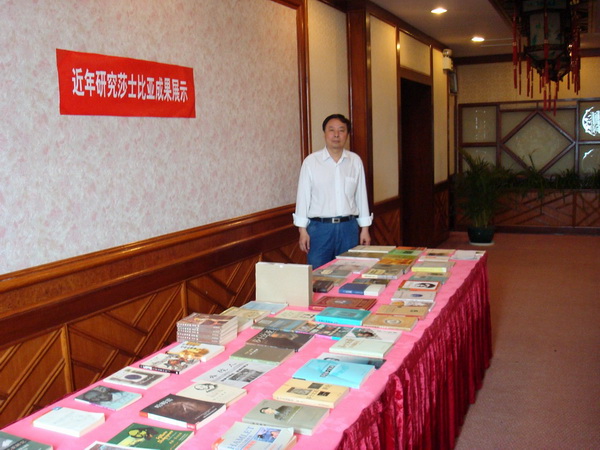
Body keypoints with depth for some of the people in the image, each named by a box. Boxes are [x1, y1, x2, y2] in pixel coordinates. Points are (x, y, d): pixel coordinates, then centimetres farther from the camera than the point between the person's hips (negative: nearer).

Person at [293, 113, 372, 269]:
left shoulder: (355, 161, 6)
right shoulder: (311, 161, -1)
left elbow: (361, 195, 9)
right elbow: (303, 196, 0)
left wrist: (365, 228, 8)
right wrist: (302, 230, -3)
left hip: (348, 228, 2)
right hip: (320, 227, -2)